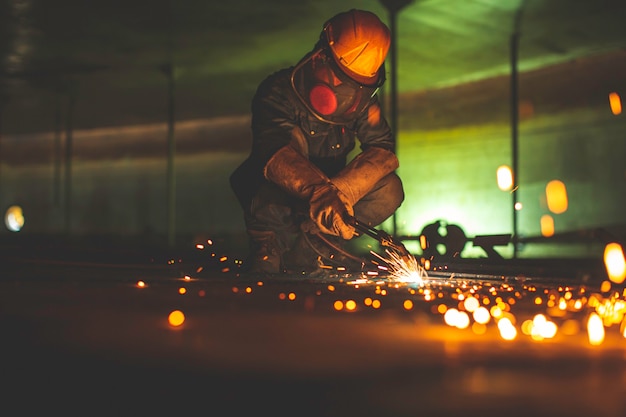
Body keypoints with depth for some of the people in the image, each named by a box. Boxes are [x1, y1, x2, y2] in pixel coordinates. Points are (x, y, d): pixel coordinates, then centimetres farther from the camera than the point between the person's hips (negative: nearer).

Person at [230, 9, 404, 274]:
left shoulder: (361, 100, -6)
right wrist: (319, 192, -58)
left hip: (326, 198, 4)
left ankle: (307, 250, -22)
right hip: (272, 202, -4)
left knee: (389, 189, -21)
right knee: (293, 138, -31)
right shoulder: (280, 90, -21)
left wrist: (339, 191, -39)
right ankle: (270, 245, -26)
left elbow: (383, 149, -19)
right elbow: (273, 149, -39)